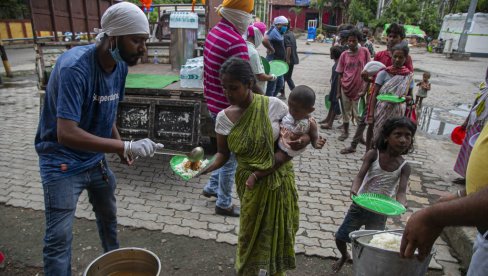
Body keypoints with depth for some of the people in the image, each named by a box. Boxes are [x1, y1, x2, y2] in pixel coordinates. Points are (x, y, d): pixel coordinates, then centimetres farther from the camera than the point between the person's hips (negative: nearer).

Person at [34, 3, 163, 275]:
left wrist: (121, 146, -5)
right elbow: (66, 134, -35)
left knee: (109, 217, 22)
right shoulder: (75, 67, -29)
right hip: (62, 162, -7)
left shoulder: (121, 65, -7)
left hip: (96, 158, 7)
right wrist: (126, 147, -38)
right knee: (59, 237, -3)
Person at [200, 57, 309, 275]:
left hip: (279, 181, 0)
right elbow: (223, 154, 0)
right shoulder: (223, 118, -9)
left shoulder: (273, 105, -13)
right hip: (251, 185, 0)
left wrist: (302, 141, -26)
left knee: (279, 233, 16)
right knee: (250, 235, 12)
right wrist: (207, 167, -20)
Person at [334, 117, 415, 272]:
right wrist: (354, 190, -43)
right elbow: (360, 176, -22)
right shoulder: (373, 155, -14)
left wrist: (401, 204, -41)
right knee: (340, 237, 9)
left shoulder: (404, 167, -10)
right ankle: (345, 256, 43)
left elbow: (401, 191, -18)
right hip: (360, 205, 0)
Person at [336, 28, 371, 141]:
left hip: (359, 88, -2)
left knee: (359, 114, 4)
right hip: (345, 88, 2)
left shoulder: (364, 51, -5)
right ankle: (345, 132, 31)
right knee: (346, 111, 15)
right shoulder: (344, 54, -1)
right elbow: (340, 73, 4)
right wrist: (338, 91, 3)